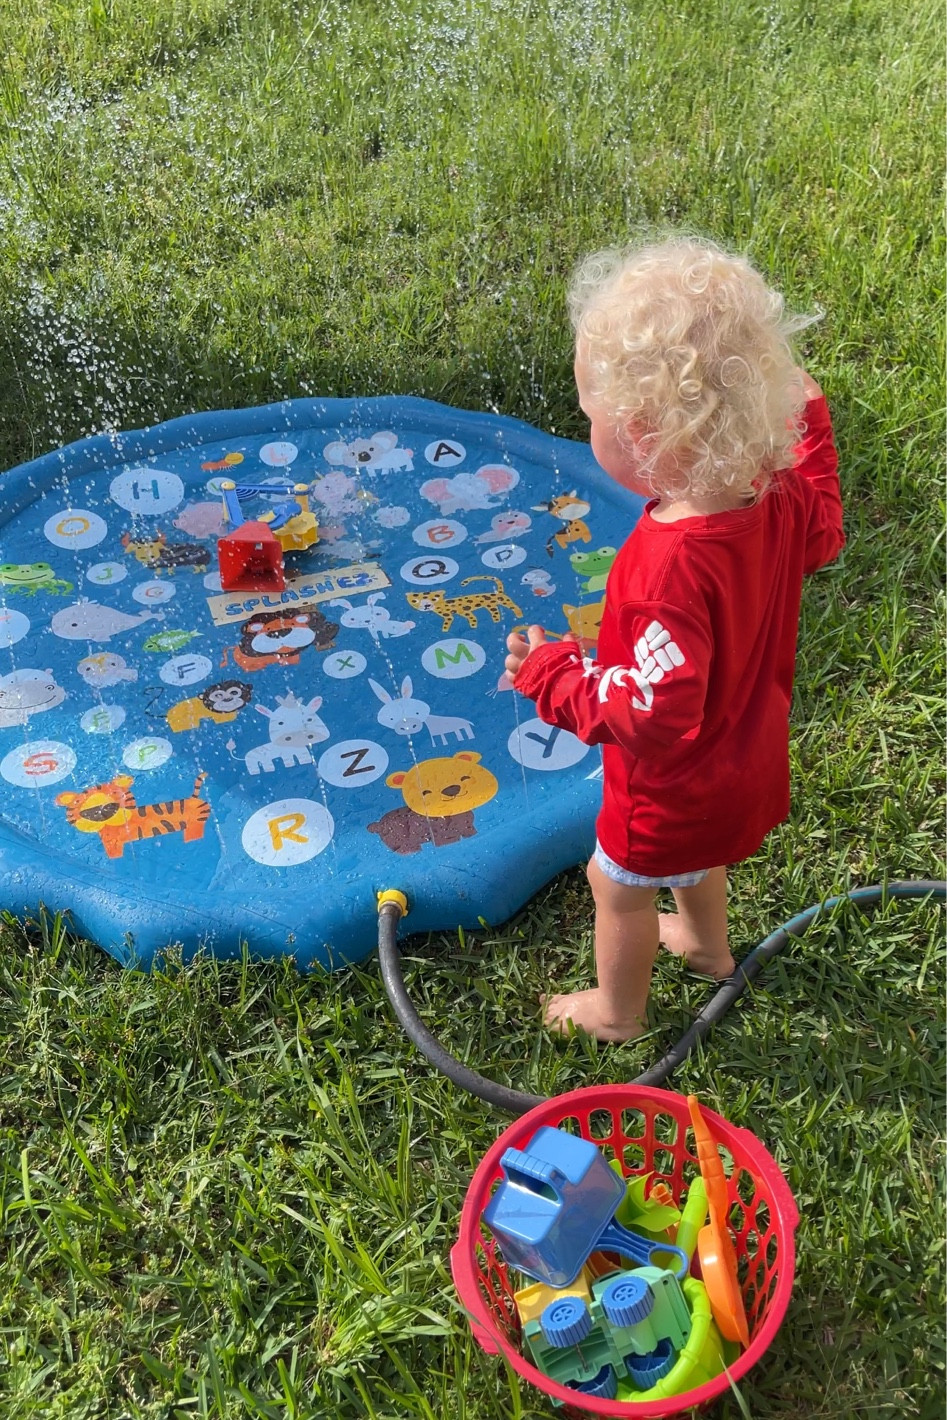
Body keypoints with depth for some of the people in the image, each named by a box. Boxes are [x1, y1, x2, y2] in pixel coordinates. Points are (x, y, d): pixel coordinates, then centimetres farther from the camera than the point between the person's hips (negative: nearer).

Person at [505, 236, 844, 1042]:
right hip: (748, 755, 8)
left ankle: (618, 1010, 46)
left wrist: (553, 675, -26)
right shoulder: (777, 500, -18)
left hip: (677, 786, -8)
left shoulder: (672, 566, -43)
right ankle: (707, 944, 63)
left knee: (620, 883, 20)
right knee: (693, 851, 36)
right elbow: (823, 536, 7)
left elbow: (656, 713, -38)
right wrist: (810, 424, 15)